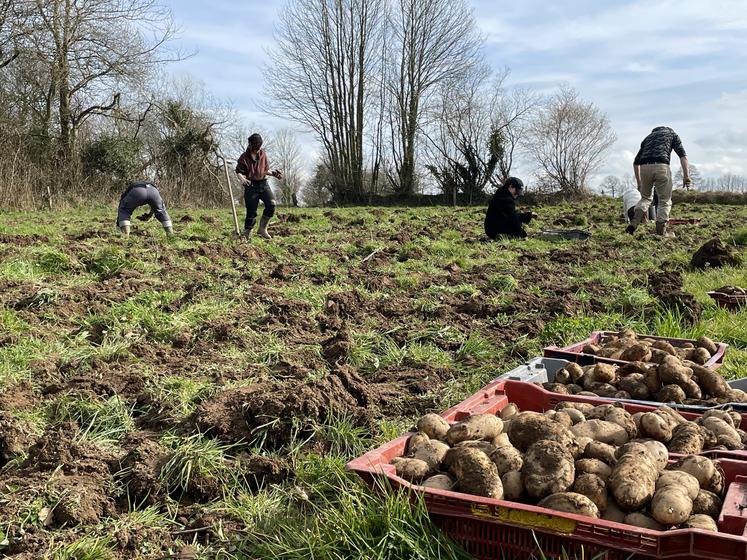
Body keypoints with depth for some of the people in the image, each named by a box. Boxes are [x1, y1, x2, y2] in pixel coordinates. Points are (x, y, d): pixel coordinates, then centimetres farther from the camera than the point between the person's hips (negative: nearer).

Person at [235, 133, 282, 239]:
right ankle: (247, 233, 13)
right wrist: (242, 178, -23)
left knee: (271, 204, -17)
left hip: (263, 183, 4)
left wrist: (273, 173, 3)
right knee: (251, 211, -4)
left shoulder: (263, 154, 9)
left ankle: (262, 228, -3)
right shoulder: (244, 157, -3)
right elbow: (238, 172, -2)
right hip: (251, 186, -4)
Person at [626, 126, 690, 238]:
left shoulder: (648, 137, 31)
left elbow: (636, 162, 29)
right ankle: (661, 232, 7)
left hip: (644, 168, 4)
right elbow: (683, 155, 5)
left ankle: (634, 223, 0)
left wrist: (639, 182, 34)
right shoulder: (672, 134, 21)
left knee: (645, 198, 21)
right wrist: (686, 176, 0)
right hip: (661, 166, -4)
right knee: (665, 201, 9)